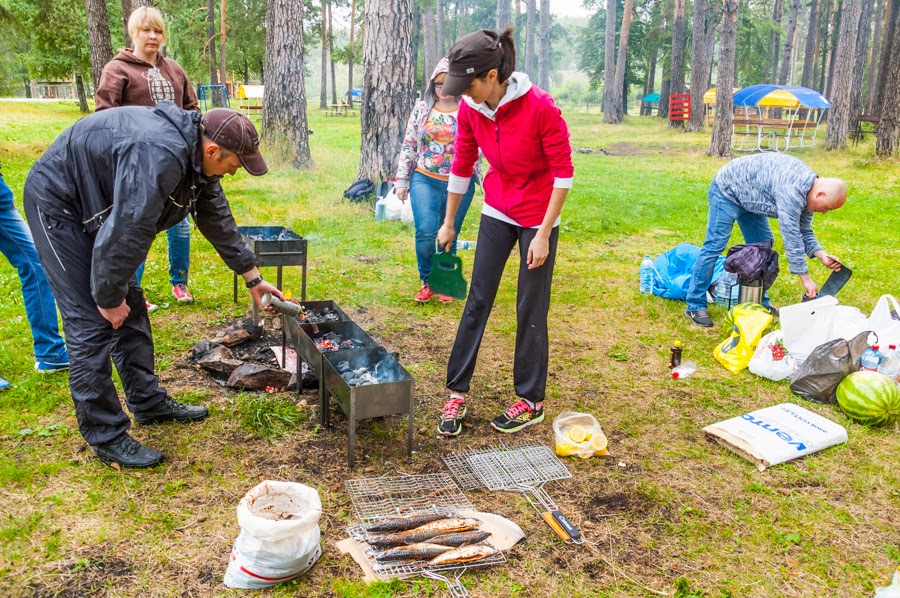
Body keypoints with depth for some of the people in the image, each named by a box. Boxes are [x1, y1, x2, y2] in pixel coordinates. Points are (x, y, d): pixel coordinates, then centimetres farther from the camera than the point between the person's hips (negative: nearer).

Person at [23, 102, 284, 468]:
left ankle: (148, 403, 25)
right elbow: (126, 234, -33)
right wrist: (108, 297, -20)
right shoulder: (159, 156, -35)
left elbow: (218, 219, 9)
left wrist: (252, 278, 15)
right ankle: (105, 437, 1)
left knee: (130, 310, 12)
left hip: (93, 206, 10)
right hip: (56, 204, -10)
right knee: (92, 323, -10)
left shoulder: (196, 158, -3)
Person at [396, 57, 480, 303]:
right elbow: (408, 145, 9)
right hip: (425, 180, 1)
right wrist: (402, 179, 7)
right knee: (425, 232, -12)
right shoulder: (422, 108, 6)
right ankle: (427, 282, 9)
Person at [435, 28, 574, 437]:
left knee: (531, 309, 3)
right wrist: (449, 223, 10)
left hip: (538, 217, -4)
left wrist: (542, 234, -18)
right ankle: (457, 392, 15)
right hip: (498, 212, 5)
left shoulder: (540, 107, -24)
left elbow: (563, 173, -18)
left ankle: (532, 402, 19)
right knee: (477, 300, 4)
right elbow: (461, 166, 4)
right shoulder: (470, 109, -8)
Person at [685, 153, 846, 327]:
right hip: (727, 189, -10)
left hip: (747, 196, 10)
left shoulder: (808, 190, -3)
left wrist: (821, 254, -13)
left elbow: (803, 231, 6)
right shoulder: (792, 190, -33)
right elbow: (791, 236, -31)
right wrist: (805, 278, -24)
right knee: (714, 246, -13)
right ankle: (695, 306, -8)